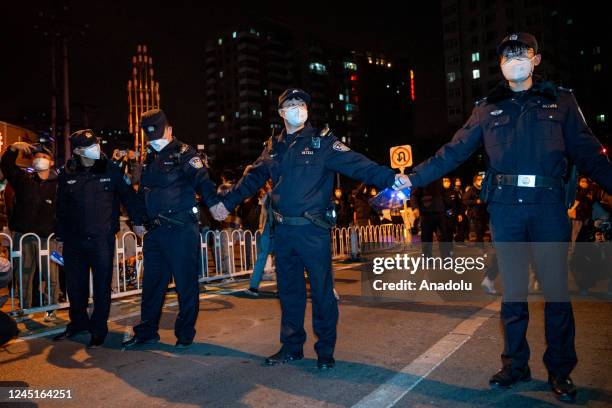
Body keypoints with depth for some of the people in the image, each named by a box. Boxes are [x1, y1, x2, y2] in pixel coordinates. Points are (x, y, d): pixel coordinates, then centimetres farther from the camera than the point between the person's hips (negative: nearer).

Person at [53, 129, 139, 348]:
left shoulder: (111, 170, -4)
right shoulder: (67, 174, 2)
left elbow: (128, 196, 2)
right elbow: (61, 207, 9)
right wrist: (60, 235, 10)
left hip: (102, 239, -2)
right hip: (73, 240, 3)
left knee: (102, 285, 4)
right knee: (75, 284, 13)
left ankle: (99, 328, 18)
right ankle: (78, 322, 34)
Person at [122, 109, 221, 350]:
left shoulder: (184, 153, -4)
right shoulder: (149, 159, 17)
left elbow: (201, 179, -18)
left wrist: (213, 202, -34)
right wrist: (140, 221, 24)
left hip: (182, 230, -7)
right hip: (155, 231, 7)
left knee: (186, 283, 2)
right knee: (152, 282, 14)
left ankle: (185, 333, 16)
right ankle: (147, 331, 27)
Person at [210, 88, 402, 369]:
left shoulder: (322, 141, -3)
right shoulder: (274, 146, 12)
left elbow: (357, 164, -14)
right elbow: (253, 178, 23)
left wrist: (390, 178, -28)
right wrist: (227, 202, 29)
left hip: (313, 230, -5)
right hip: (283, 230, 5)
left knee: (322, 290, 3)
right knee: (289, 291, 14)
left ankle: (325, 350, 20)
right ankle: (291, 346, 30)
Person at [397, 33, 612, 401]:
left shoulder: (561, 101, 8)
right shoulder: (488, 108, 10)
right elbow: (453, 153, 6)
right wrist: (412, 179, 1)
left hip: (549, 206, -1)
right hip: (506, 208, 1)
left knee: (556, 287, 4)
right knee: (513, 288, 8)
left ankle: (560, 370, 20)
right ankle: (516, 364, 22)